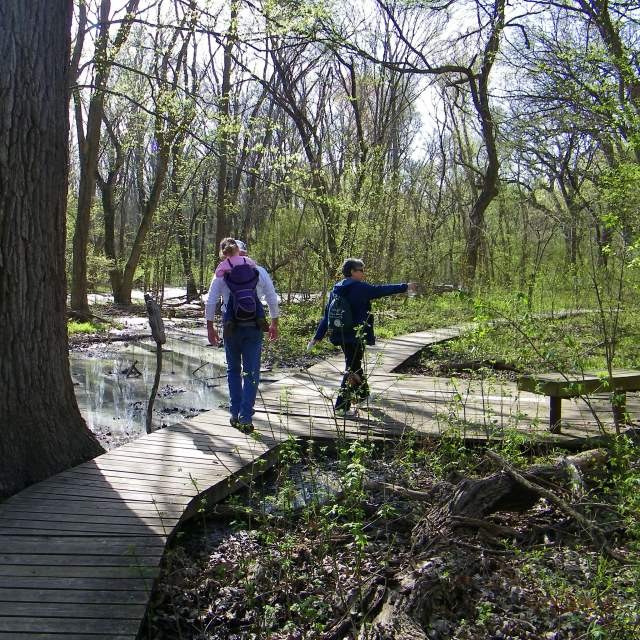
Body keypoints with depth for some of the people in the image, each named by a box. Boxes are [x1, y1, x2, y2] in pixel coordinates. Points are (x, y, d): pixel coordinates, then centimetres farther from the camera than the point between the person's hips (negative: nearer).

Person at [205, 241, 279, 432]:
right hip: (253, 327, 0)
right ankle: (246, 418, 0)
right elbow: (272, 300, 4)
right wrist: (274, 324, 13)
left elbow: (210, 302, -1)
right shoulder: (259, 271, 1)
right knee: (251, 373, 3)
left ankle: (235, 414, 17)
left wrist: (210, 327, 8)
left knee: (233, 370, 15)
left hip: (231, 328, 1)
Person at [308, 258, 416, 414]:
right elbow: (380, 290, -11)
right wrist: (405, 287, -2)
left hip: (341, 336, 8)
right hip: (356, 336, -8)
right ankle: (342, 406, -1)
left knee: (354, 363, 24)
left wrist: (318, 336, 11)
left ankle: (362, 393, 43)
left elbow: (327, 314, 10)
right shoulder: (359, 287, -14)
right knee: (352, 368, 0)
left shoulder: (336, 289, 8)